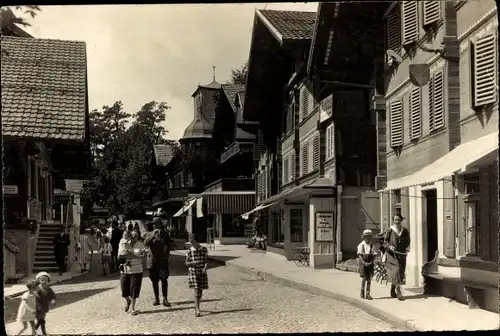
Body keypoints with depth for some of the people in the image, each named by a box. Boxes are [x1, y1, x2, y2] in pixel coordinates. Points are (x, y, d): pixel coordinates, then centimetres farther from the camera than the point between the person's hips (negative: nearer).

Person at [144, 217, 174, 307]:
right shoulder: (149, 234, 7)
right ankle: (156, 298, 17)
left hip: (163, 260, -1)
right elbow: (146, 243, -11)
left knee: (164, 279, -9)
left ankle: (165, 299, -3)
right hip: (152, 260, 1)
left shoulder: (165, 234, 8)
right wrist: (152, 236, -25)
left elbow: (170, 244, 13)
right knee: (154, 280, 7)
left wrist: (167, 248, -9)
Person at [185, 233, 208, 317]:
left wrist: (204, 268, -17)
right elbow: (186, 263, 0)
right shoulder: (189, 251, -3)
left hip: (202, 272, 2)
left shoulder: (204, 249, -2)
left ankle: (196, 307, 31)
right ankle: (197, 310, -13)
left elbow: (206, 261, 2)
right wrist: (193, 263, -19)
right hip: (193, 272, -2)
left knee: (200, 291, 9)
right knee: (196, 290, -12)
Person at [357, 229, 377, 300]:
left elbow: (374, 255, 4)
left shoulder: (372, 245, 4)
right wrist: (364, 262, -18)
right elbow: (360, 255, -7)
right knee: (364, 278, -5)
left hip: (370, 264, 3)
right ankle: (362, 292, 15)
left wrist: (371, 262, -11)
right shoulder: (361, 245, -4)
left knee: (369, 279, 1)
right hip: (363, 263, -3)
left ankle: (367, 294, 6)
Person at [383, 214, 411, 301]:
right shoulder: (390, 231, -5)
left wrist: (408, 247, 0)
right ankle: (398, 292, -16)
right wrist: (389, 246, -19)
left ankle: (392, 290, 31)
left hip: (402, 254, 4)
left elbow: (408, 241, 17)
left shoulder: (405, 231, 4)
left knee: (400, 273, 10)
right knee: (396, 271, -16)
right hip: (392, 254, -4)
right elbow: (385, 242, -2)